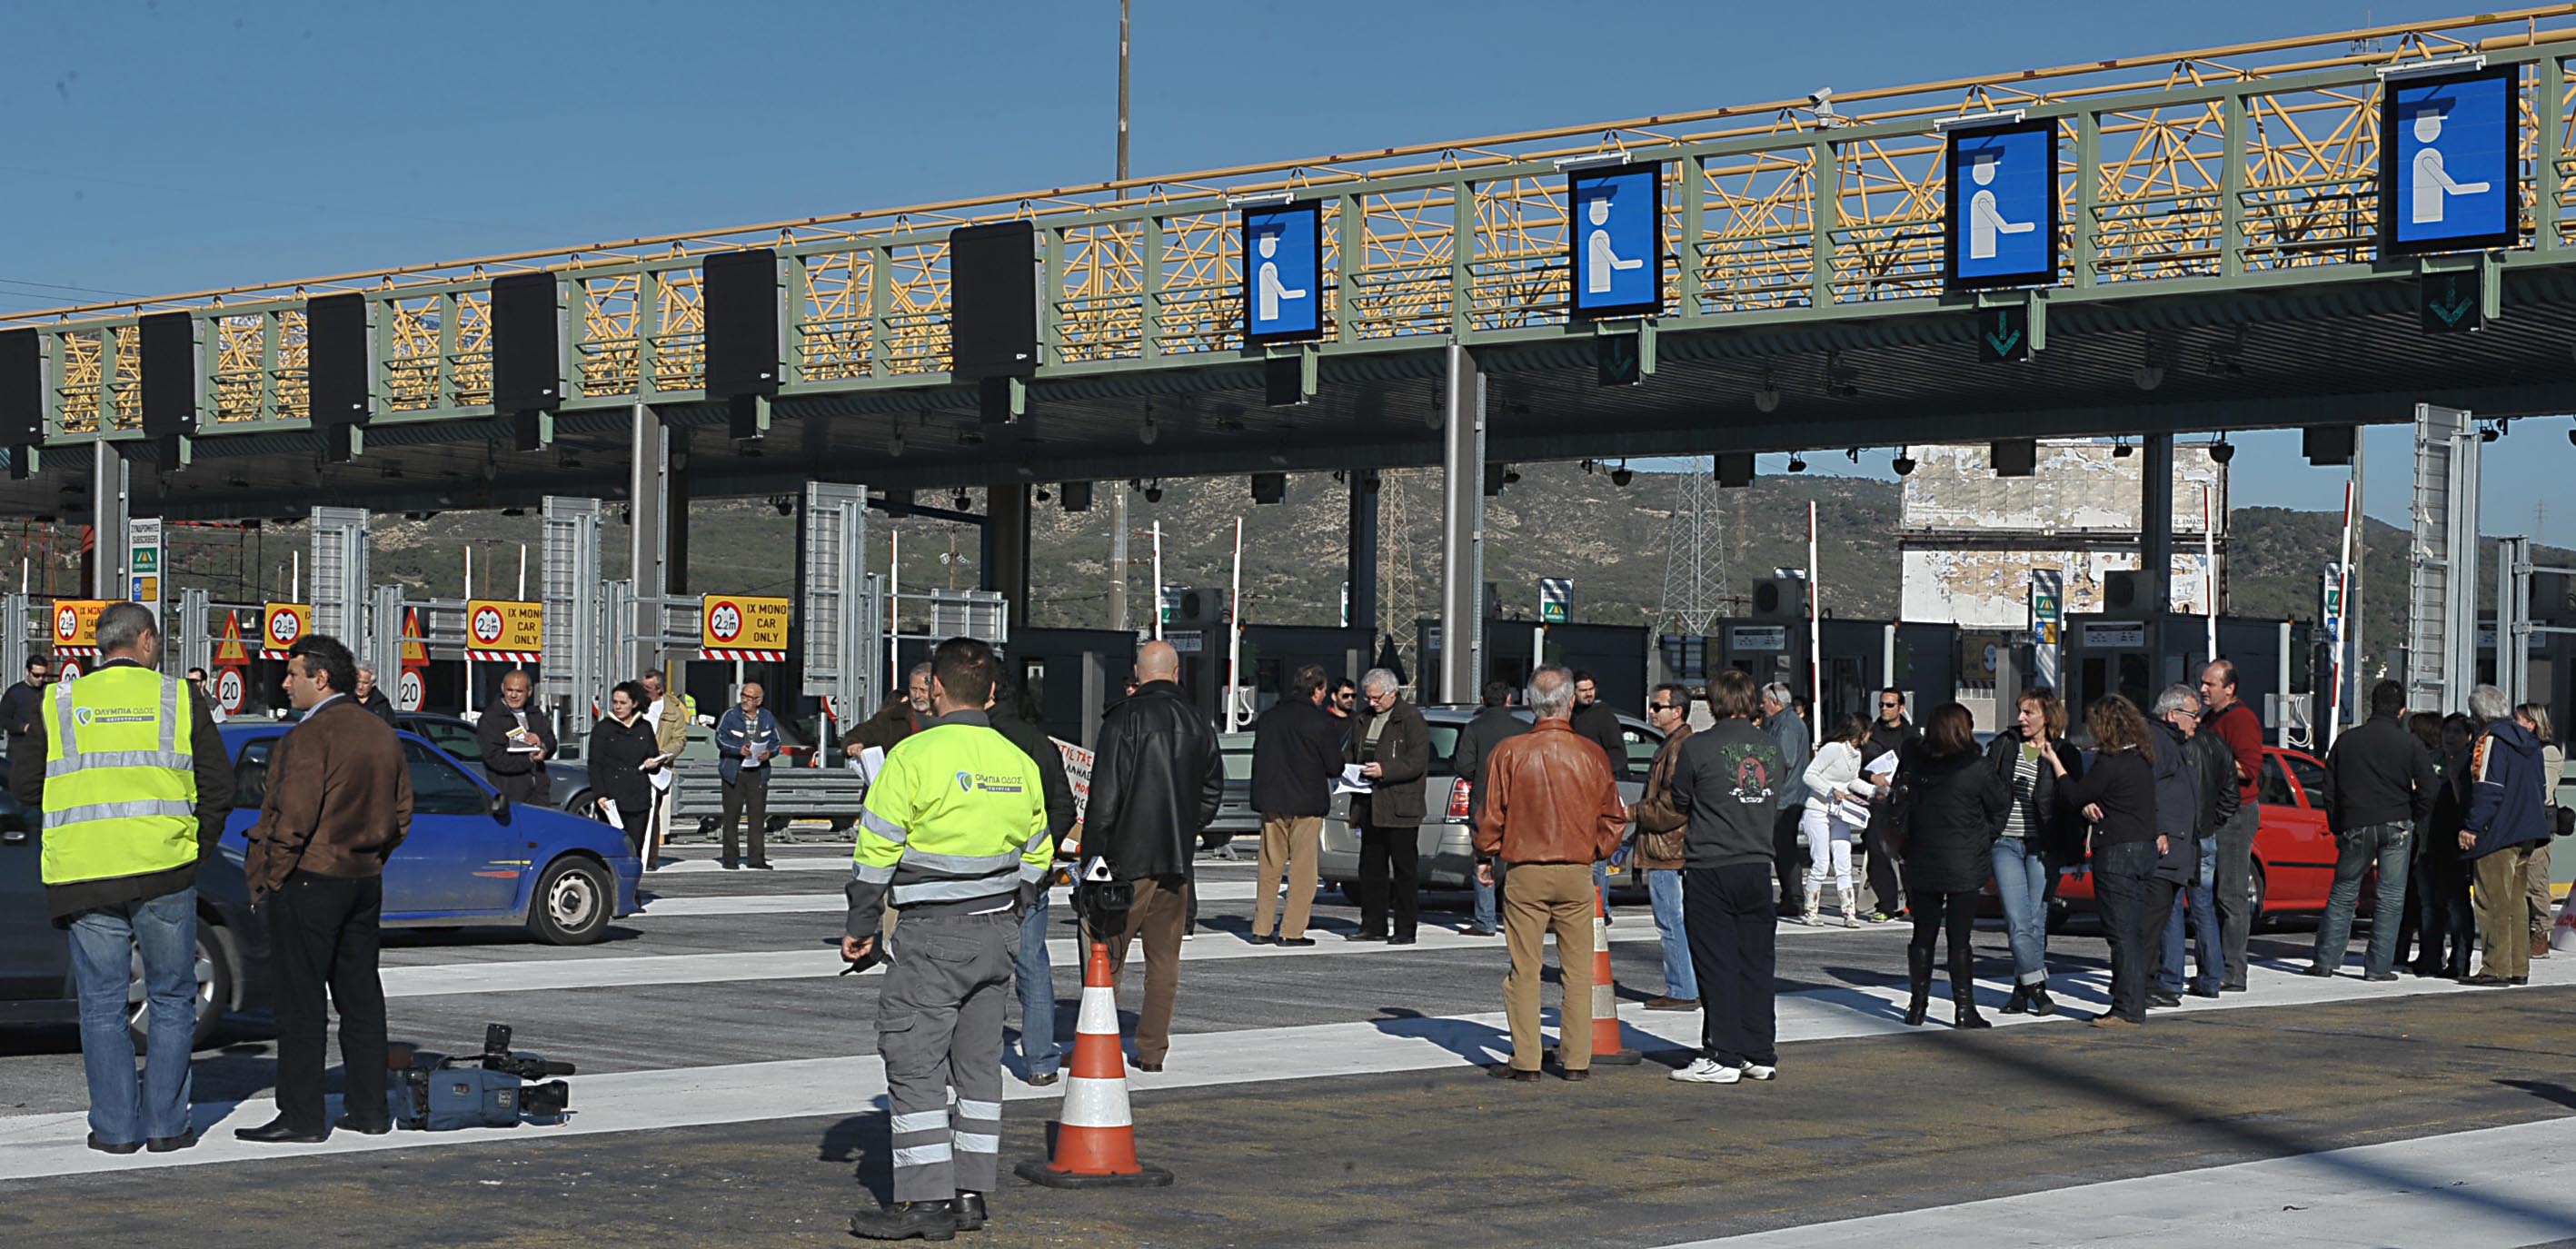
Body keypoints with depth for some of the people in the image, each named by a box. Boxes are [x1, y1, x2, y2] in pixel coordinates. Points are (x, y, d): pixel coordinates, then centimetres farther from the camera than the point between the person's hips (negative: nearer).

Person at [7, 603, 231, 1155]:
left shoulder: (58, 704, 4)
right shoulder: (178, 700, 2)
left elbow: (25, 786, 7)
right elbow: (218, 788, 2)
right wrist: (197, 851, 13)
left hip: (84, 875, 1)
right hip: (164, 871, -1)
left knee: (101, 1005, 8)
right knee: (170, 1000, 10)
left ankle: (115, 1126, 7)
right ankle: (166, 1124, 8)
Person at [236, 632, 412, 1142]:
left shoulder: (310, 736, -15)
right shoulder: (382, 734, 10)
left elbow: (292, 819, -20)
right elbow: (401, 816, 15)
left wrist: (265, 881, -11)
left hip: (308, 883, -8)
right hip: (365, 884, 8)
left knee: (299, 1002, -3)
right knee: (360, 997, 13)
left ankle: (301, 1116, -2)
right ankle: (369, 1109, 16)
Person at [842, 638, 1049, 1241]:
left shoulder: (914, 755, -12)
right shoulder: (1018, 762, 7)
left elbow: (876, 850, -10)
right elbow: (1036, 855, 14)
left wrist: (859, 926, 0)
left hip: (933, 934, -7)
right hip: (998, 931, 7)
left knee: (914, 1060, -3)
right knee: (977, 1060, 12)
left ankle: (925, 1199, -6)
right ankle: (971, 1192, 15)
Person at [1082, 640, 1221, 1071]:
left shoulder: (1124, 718, -10)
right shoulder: (1198, 724, 7)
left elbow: (1106, 793, -12)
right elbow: (1213, 788, 17)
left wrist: (1093, 852, -8)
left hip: (1130, 857, -5)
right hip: (1177, 858, 5)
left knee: (1109, 953, 0)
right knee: (1164, 956, 9)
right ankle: (1153, 1049, 10)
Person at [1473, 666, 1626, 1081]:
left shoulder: (1508, 752, -7)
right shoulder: (1590, 755, -2)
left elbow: (1492, 814, -2)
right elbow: (1614, 817, 6)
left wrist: (1485, 856, 13)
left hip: (1525, 873, -1)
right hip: (1577, 875, 1)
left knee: (1525, 970, 4)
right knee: (1577, 970, 8)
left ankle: (1525, 1061, 4)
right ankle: (1576, 1060, 10)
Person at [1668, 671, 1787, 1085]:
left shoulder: (1698, 746, -9)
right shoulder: (1772, 747, 7)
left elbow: (1680, 802, 4)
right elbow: (1778, 806, 15)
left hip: (1710, 869, -5)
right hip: (1758, 866, 5)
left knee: (1717, 965, -1)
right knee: (1756, 962, 10)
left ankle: (1723, 1056, -1)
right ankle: (1761, 1054, 14)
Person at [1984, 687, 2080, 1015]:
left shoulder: (2065, 754, 2)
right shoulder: (2005, 744, 8)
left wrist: (2053, 759, -19)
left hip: (2042, 847, -1)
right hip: (2006, 843, 1)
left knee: (2036, 920, 1)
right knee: (2017, 921, -9)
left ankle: (2023, 988, 12)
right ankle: (2037, 987, -5)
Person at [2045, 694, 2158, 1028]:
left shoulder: (2110, 764, -17)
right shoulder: (2142, 759, 11)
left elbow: (2072, 796, -7)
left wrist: (2054, 762, 3)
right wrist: (2090, 805, 5)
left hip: (2117, 853, -9)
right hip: (2144, 848, 9)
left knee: (2122, 933, -7)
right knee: (2135, 931, 12)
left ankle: (2128, 1008, -7)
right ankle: (2134, 1002, 16)